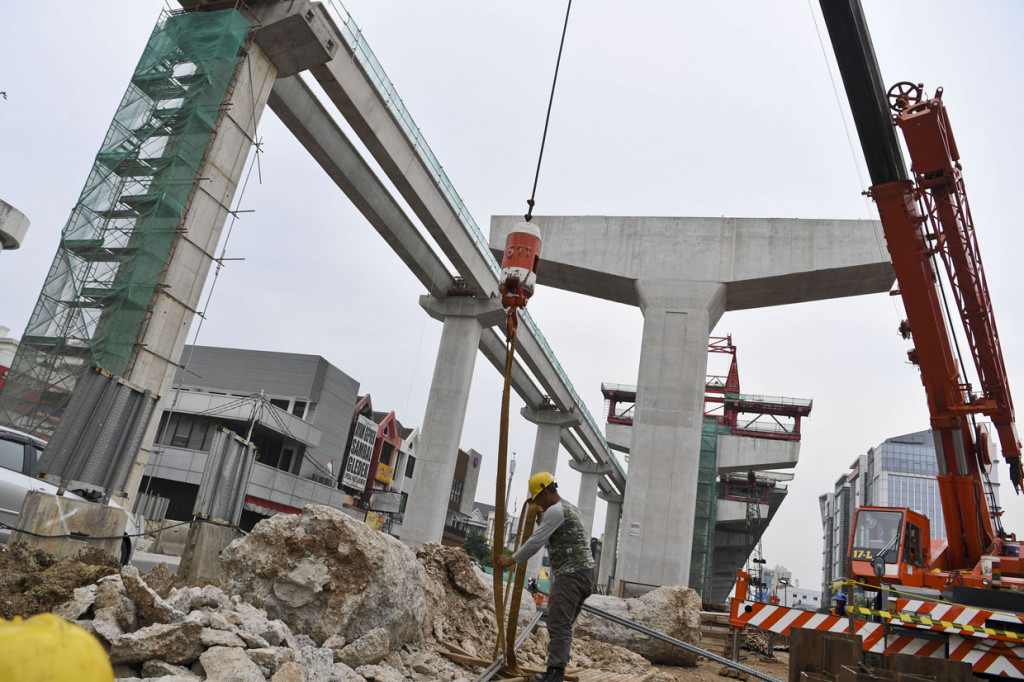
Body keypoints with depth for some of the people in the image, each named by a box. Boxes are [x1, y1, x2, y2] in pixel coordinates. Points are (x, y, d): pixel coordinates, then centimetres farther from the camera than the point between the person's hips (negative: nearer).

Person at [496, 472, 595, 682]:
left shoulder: (555, 510, -11)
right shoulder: (570, 507, 21)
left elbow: (536, 542, -11)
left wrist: (512, 560, -3)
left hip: (571, 574, -11)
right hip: (587, 570, 11)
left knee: (559, 624, -14)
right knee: (564, 623, 13)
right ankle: (559, 665, 14)